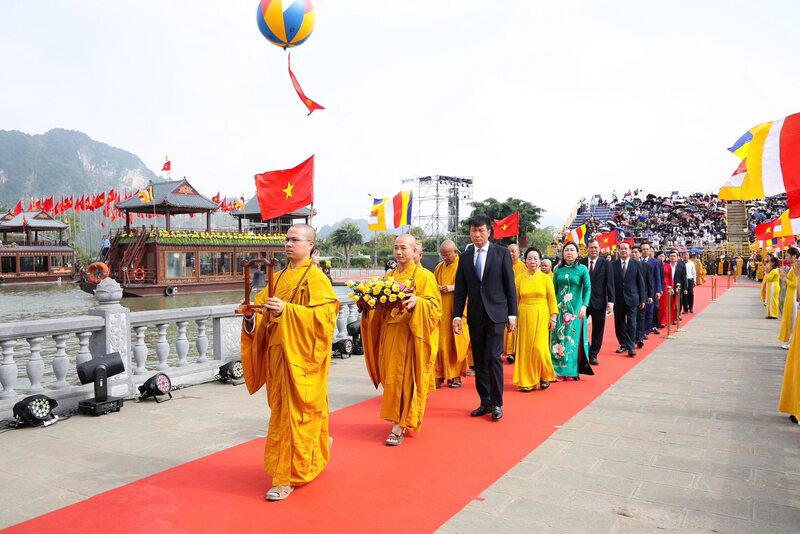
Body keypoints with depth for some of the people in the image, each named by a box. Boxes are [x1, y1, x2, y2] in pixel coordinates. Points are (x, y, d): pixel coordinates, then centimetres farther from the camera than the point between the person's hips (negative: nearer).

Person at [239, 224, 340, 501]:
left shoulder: (316, 278, -9)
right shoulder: (279, 277, 14)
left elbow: (324, 316, -20)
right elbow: (266, 311, 16)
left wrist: (286, 310, -29)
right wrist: (251, 312, -5)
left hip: (301, 357, -8)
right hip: (278, 353, 8)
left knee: (295, 413, -4)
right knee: (283, 409, 16)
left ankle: (289, 476, 6)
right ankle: (316, 449, 37)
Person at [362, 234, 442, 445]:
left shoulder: (424, 276, -3)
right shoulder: (388, 276, 13)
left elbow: (434, 305, -10)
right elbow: (381, 305, 15)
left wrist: (416, 302, -27)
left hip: (411, 334, -5)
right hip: (389, 333, 5)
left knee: (404, 378, -5)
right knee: (391, 378, 8)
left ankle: (399, 427, 0)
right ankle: (401, 419, 26)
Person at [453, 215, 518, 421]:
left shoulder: (502, 253, 1)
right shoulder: (465, 257, 8)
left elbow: (510, 285, 0)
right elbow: (460, 289, 8)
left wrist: (512, 314, -4)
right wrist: (457, 315, 1)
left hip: (496, 313, -3)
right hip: (475, 316, 4)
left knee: (493, 357, -9)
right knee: (479, 360, 8)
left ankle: (497, 403, 5)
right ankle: (485, 402, 19)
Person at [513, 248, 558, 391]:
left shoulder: (546, 278, 1)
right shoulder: (519, 278, 4)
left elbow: (552, 299, 1)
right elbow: (515, 300, 6)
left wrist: (553, 317, -5)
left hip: (541, 317, -2)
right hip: (524, 316, 2)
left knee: (539, 348, -8)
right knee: (525, 348, 3)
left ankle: (544, 376, 16)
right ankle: (527, 381, 13)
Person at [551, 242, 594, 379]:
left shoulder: (582, 269, 0)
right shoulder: (558, 270, 8)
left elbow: (588, 289, -7)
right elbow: (554, 290, 10)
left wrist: (584, 306, -20)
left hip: (576, 309, -2)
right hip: (560, 309, 2)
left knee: (573, 339, 1)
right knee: (559, 339, 1)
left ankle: (572, 371, 8)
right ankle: (559, 371, 7)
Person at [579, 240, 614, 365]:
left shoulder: (605, 263, -1)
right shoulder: (581, 263, 1)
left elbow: (609, 283, -3)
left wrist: (610, 301, -9)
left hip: (599, 302, 0)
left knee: (598, 329, 7)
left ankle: (593, 354, 18)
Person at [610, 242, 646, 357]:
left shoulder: (637, 264, 3)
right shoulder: (613, 264, 1)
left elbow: (641, 283, 4)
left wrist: (642, 299, 1)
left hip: (632, 299, -1)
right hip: (618, 299, 1)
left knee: (631, 324, -4)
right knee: (619, 324, 8)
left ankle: (630, 347, 0)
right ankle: (623, 345, 20)